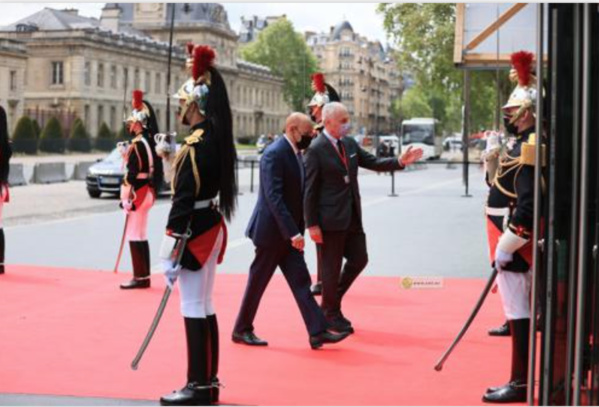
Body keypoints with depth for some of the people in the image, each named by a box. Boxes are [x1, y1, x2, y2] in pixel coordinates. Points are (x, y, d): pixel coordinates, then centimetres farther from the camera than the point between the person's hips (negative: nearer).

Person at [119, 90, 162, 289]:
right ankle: (143, 276, 18)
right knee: (141, 237, 14)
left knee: (135, 237, -5)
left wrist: (127, 198, -19)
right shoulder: (149, 141, 13)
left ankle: (140, 277, -3)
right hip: (147, 193, 10)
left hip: (138, 194, -10)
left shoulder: (137, 144, -16)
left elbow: (133, 173, -20)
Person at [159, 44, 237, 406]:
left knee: (193, 309, -4)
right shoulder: (215, 138, 12)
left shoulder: (197, 144, -18)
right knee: (204, 307, 14)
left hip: (195, 231, -10)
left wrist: (172, 242, -21)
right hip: (210, 227, 10)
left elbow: (185, 196, -22)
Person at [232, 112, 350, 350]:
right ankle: (242, 330, 18)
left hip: (288, 232, 8)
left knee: (300, 282, 3)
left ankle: (318, 332, 1)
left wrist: (296, 230, 12)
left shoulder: (295, 153, 10)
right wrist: (293, 232, -27)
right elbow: (274, 197, -25)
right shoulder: (274, 154, -18)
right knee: (258, 282, 4)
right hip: (272, 231, -8)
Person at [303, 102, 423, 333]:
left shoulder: (349, 144, 9)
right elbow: (309, 189, -14)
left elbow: (373, 163, 13)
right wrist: (312, 224, -16)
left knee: (359, 260, 12)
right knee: (331, 267, 3)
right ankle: (331, 314, 20)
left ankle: (329, 303, 28)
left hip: (352, 217, 8)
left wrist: (400, 162, -3)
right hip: (330, 220, -8)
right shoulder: (316, 150, -13)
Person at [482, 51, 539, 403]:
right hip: (518, 238, 10)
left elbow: (528, 205, -23)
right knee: (520, 309, 14)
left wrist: (506, 246, -22)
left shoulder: (528, 148, -17)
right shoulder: (527, 143, 13)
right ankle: (521, 379, 22)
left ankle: (521, 384, 1)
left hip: (514, 238, -10)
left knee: (518, 310, -5)